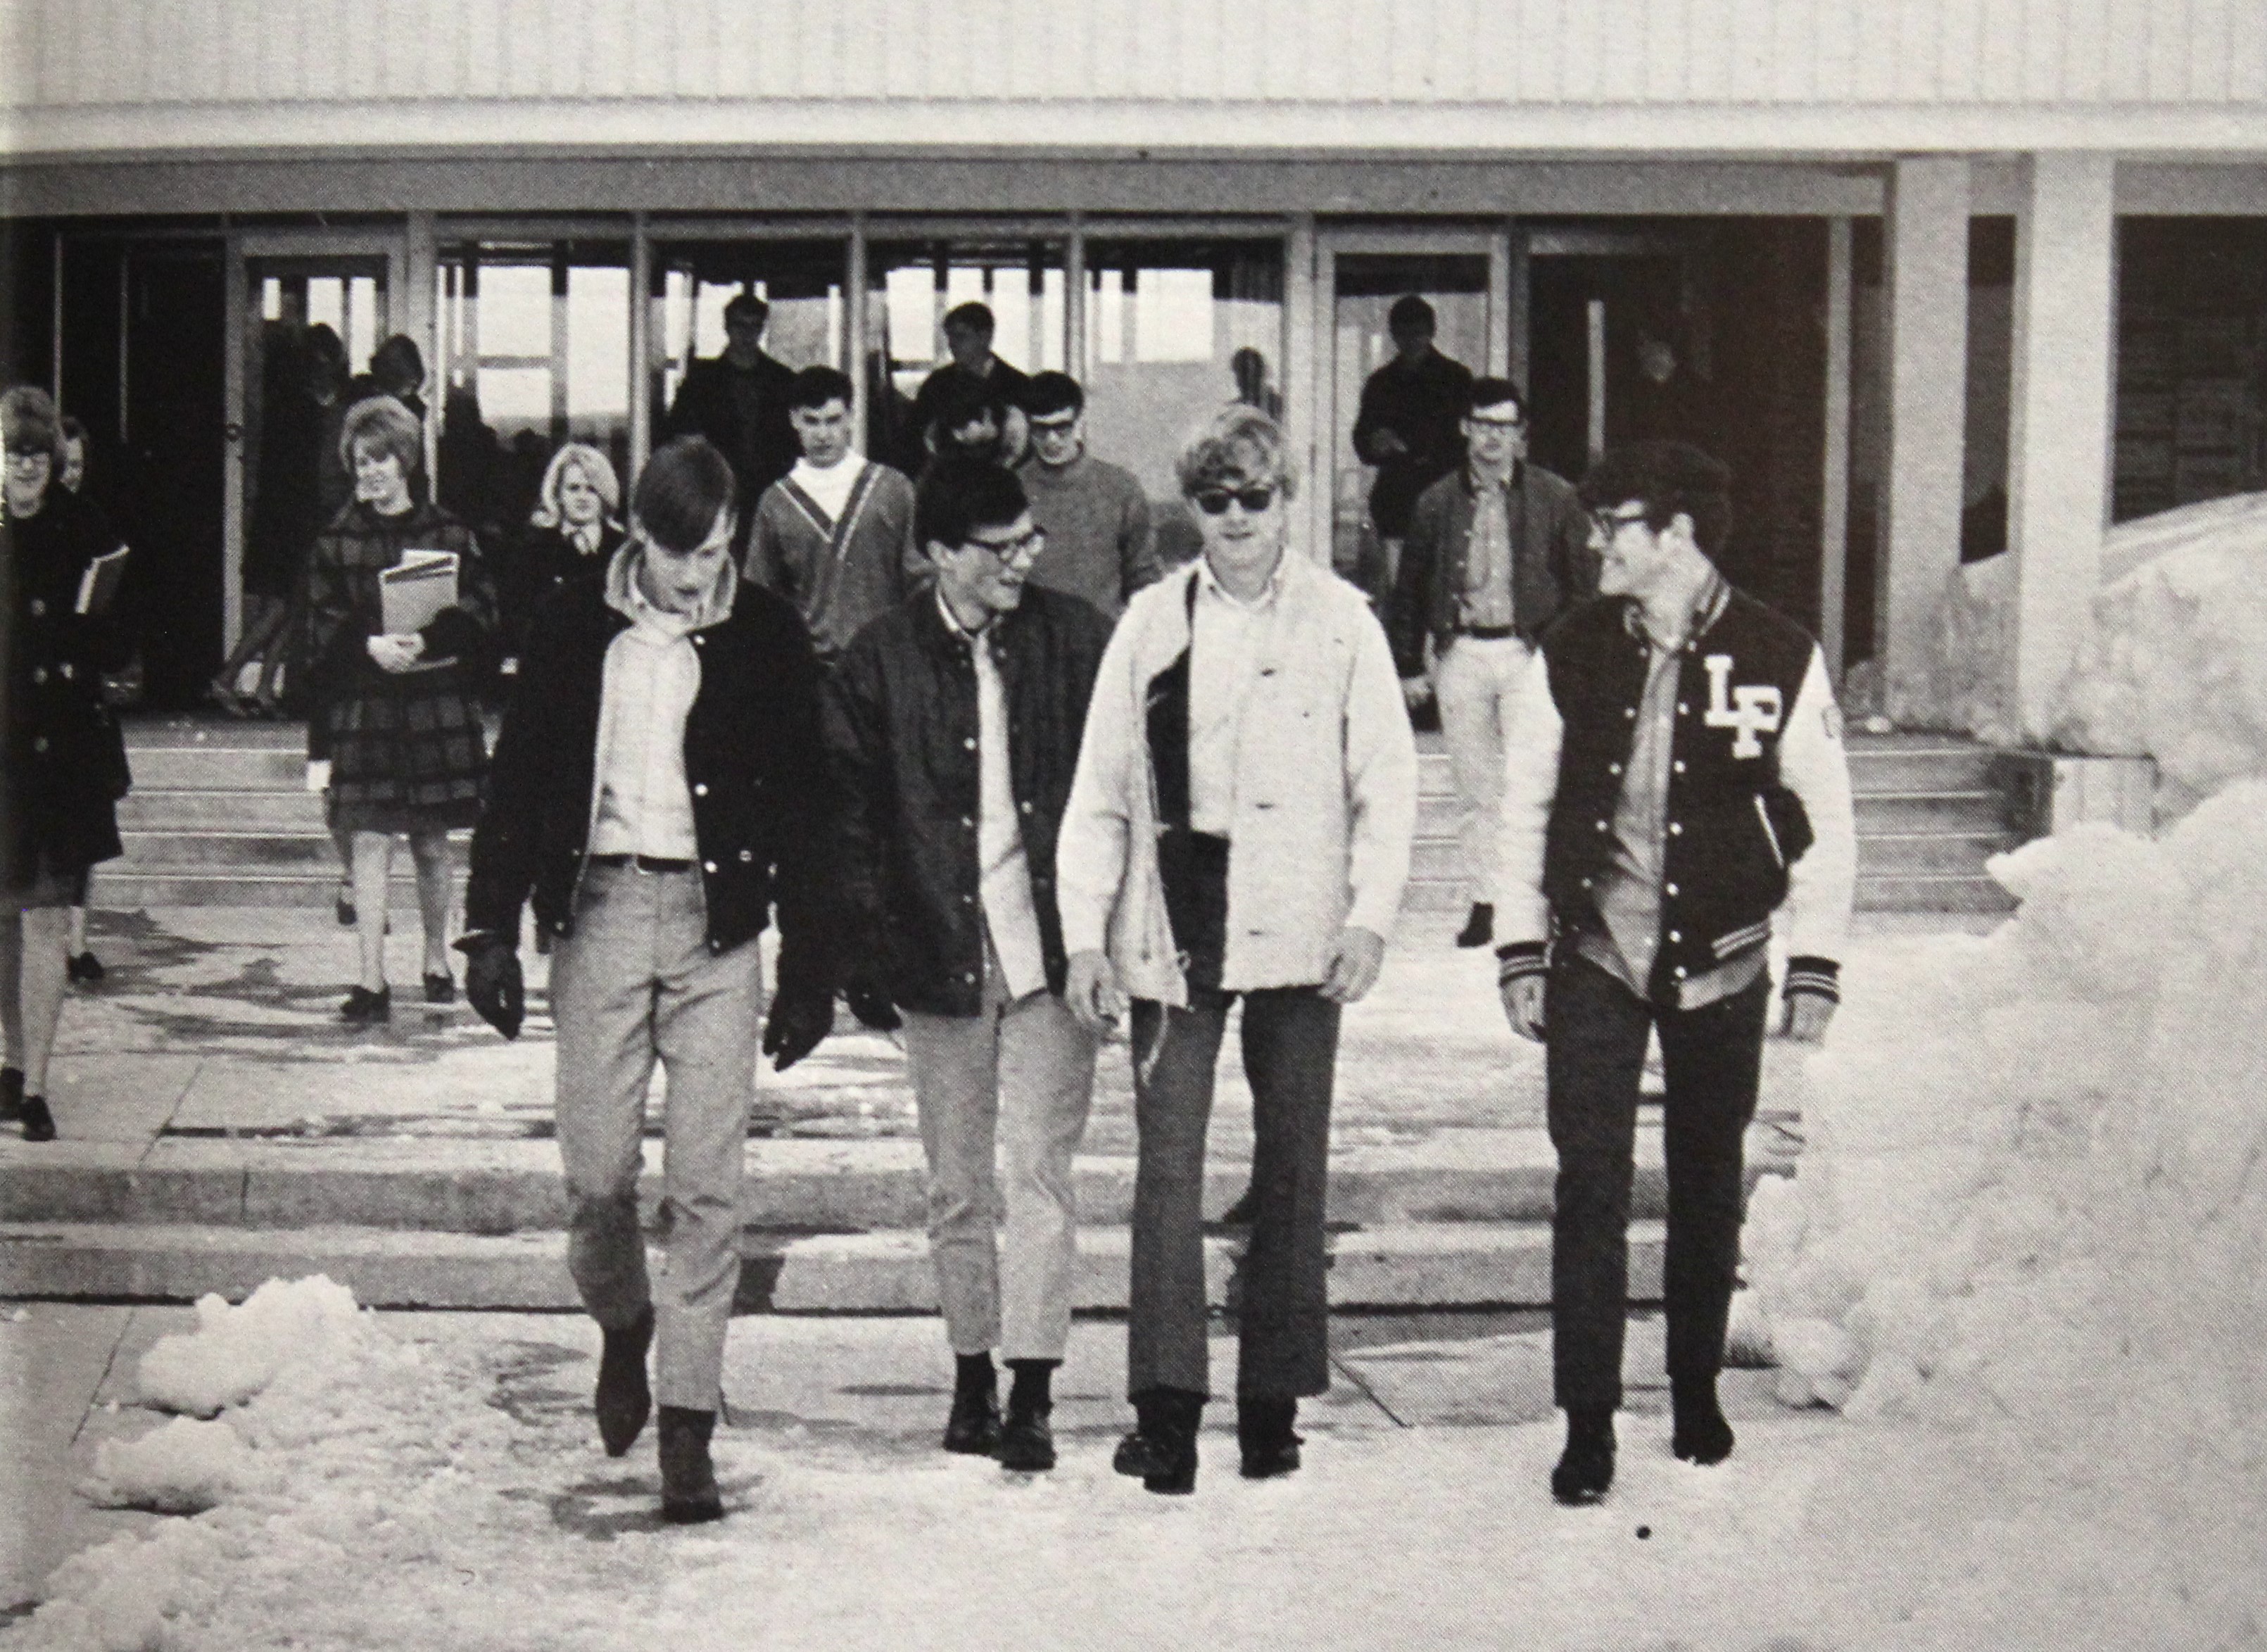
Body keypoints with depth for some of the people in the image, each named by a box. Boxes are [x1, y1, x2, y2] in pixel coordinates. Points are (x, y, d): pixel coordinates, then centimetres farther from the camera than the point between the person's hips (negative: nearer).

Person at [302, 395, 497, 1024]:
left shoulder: (449, 534, 5)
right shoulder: (336, 541, 5)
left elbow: (480, 614, 0)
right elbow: (320, 626, 1)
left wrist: (426, 641, -16)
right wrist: (370, 645, -17)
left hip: (437, 705, 1)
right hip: (363, 706, 0)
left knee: (432, 842, 8)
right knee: (370, 840, -5)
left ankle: (437, 962, 25)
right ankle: (372, 981, -4)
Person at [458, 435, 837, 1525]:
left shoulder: (766, 638, 3)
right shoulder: (575, 628, 4)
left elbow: (802, 809, 6)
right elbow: (518, 778, 9)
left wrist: (809, 973, 5)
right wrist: (491, 931, 3)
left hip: (717, 920, -1)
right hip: (600, 908, 1)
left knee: (706, 1183, -3)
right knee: (595, 1170, -1)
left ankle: (688, 1428, 2)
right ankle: (623, 1326, 31)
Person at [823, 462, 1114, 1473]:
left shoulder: (1075, 642, 0)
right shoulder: (880, 663, 0)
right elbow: (850, 819, 4)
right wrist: (864, 959, 1)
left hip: (1052, 946, -1)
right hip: (939, 954, 1)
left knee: (1038, 1171, -6)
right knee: (956, 1188, 10)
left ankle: (1030, 1393, -3)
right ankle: (972, 1378, 23)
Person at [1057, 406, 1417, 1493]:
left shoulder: (1341, 622, 2)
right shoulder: (1152, 623, 6)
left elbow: (1386, 781, 3)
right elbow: (1100, 790, 7)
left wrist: (1369, 917, -7)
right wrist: (1085, 935, 1)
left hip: (1299, 934, 0)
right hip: (1172, 929, 0)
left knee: (1291, 1169, 7)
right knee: (1168, 1164, -5)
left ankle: (1273, 1403, 16)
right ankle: (1167, 1411, -2)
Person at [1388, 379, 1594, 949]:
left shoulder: (1556, 499, 2)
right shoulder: (1437, 502, 7)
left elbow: (1584, 584, 5)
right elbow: (1409, 590, 12)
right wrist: (1408, 666, 9)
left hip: (1530, 651, -2)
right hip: (1461, 652, 2)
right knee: (1475, 789, 6)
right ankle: (1484, 901, 12)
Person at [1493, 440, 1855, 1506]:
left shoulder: (1779, 660, -6)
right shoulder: (1571, 655, -1)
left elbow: (1823, 820, 0)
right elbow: (1525, 809, 6)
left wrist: (1815, 966, -3)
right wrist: (1521, 951, 3)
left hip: (1722, 963, 0)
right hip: (1595, 956, 1)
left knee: (1708, 1187, 12)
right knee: (1590, 1188, -6)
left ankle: (1697, 1393, 30)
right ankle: (1587, 1424, -1)